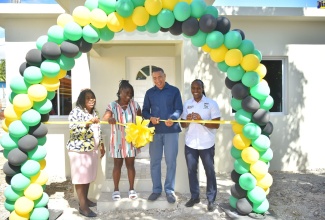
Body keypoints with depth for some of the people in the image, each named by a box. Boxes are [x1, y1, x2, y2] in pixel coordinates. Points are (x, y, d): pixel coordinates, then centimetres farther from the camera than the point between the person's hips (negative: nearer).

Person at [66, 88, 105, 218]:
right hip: (79, 150, -7)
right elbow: (73, 129, -22)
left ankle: (85, 199, 31)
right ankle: (82, 206, 6)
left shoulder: (94, 112, 12)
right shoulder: (76, 112, -11)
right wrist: (89, 123, -30)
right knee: (80, 176, -1)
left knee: (88, 175, 15)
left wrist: (101, 145, 18)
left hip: (92, 149, 8)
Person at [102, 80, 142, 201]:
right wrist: (109, 119, -43)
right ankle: (116, 189, 23)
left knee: (130, 164, 10)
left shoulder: (134, 104, -2)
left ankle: (132, 189, 23)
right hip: (117, 140, -1)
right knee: (117, 165, 9)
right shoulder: (112, 105, -7)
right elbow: (104, 118, -20)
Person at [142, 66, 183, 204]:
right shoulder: (149, 93, 10)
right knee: (154, 161, 8)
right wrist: (150, 118, -13)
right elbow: (145, 111, 9)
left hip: (171, 131, -2)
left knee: (171, 161, 3)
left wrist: (173, 118, -25)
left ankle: (169, 190, 17)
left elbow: (179, 109, -4)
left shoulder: (174, 91, 2)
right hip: (155, 131, 3)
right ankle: (156, 189, 22)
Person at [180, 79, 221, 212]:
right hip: (190, 144, 4)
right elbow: (183, 125, 8)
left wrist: (201, 121, -23)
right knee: (191, 171, 12)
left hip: (207, 144, -3)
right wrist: (187, 120, -14)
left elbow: (216, 125, -10)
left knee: (210, 172, 7)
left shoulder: (211, 103, -6)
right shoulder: (187, 104, 5)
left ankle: (211, 200, 20)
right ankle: (194, 196, 27)